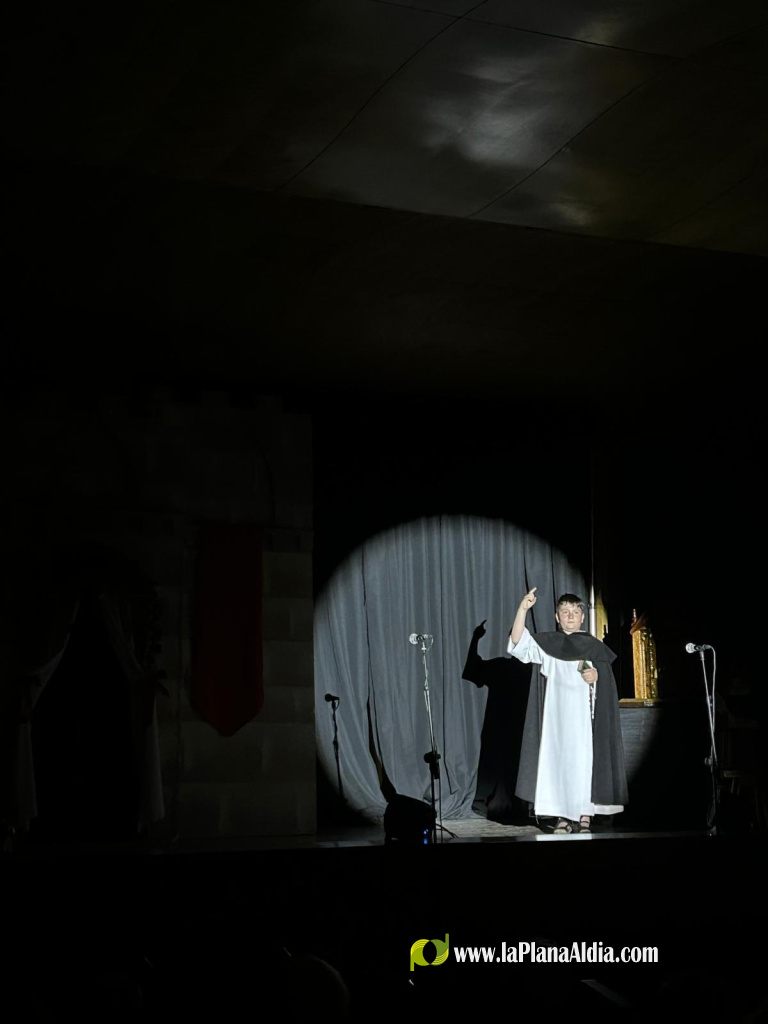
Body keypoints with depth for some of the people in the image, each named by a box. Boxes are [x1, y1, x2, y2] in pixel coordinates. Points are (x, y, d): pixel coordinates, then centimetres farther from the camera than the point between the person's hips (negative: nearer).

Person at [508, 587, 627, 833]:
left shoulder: (596, 647, 11)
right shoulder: (546, 644, 8)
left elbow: (609, 682, 13)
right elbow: (518, 642, -8)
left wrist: (597, 677, -10)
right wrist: (523, 609, -18)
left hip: (584, 716, 0)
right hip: (556, 716, 0)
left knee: (584, 761, -5)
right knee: (557, 760, -3)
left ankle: (585, 816, 1)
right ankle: (562, 816, 2)